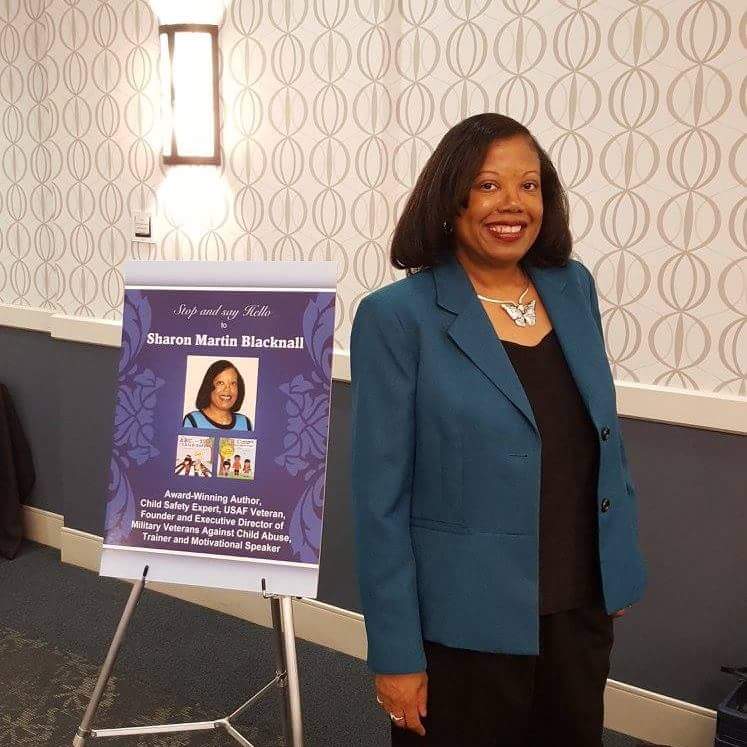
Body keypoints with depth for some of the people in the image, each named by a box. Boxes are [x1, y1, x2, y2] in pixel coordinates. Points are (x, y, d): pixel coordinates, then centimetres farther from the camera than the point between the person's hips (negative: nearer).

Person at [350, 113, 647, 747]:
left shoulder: (574, 288, 2)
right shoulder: (398, 316, -14)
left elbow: (605, 435, 12)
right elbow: (381, 497, -13)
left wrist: (620, 567, 13)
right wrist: (396, 652, -12)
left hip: (581, 606, 5)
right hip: (464, 623, -5)